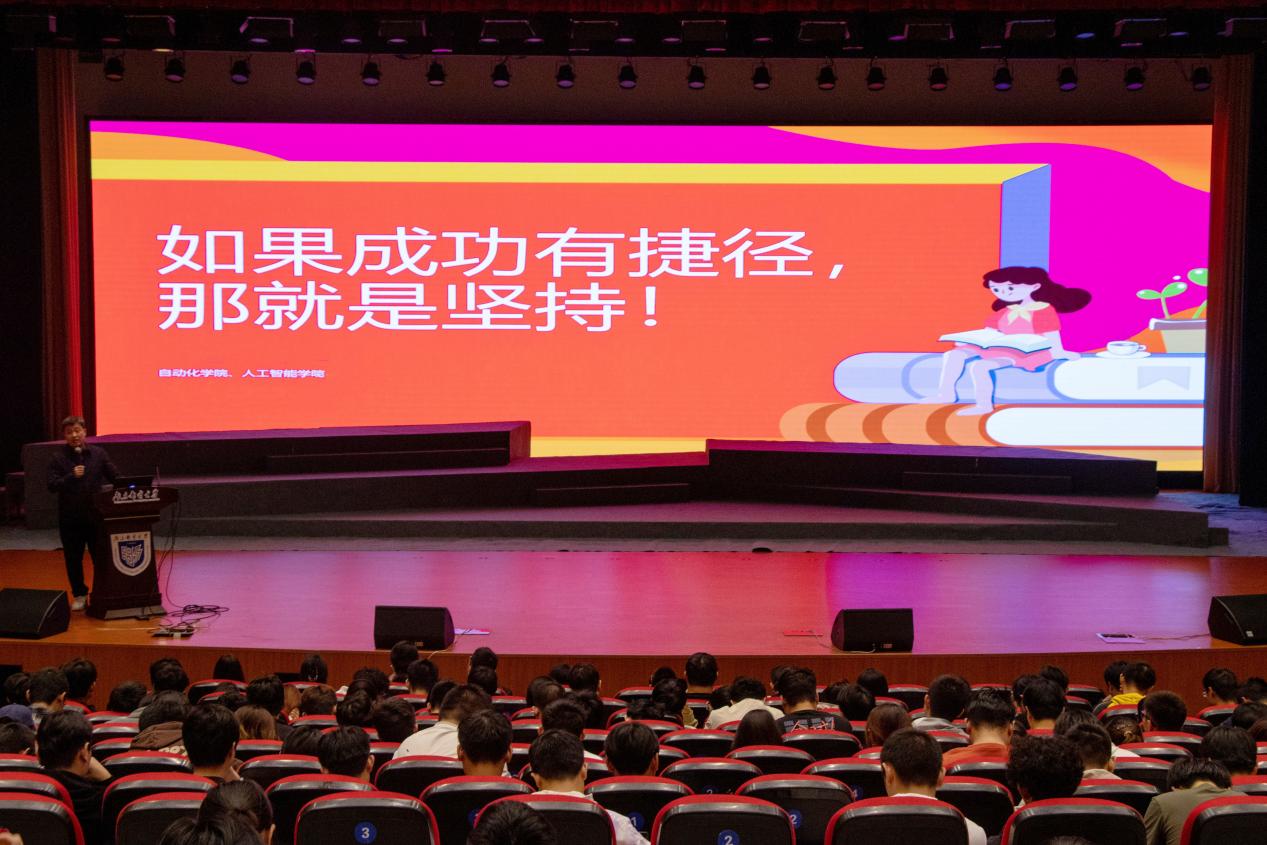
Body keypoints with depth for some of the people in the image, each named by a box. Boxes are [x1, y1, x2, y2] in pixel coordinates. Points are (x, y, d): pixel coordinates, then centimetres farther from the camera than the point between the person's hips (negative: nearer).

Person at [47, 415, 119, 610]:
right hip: (70, 518, 0)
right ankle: (79, 595, 22)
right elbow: (52, 485, -10)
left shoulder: (98, 453, 2)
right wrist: (71, 476, -24)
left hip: (95, 515, 0)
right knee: (73, 559, 9)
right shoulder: (58, 458, -2)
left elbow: (115, 477, 6)